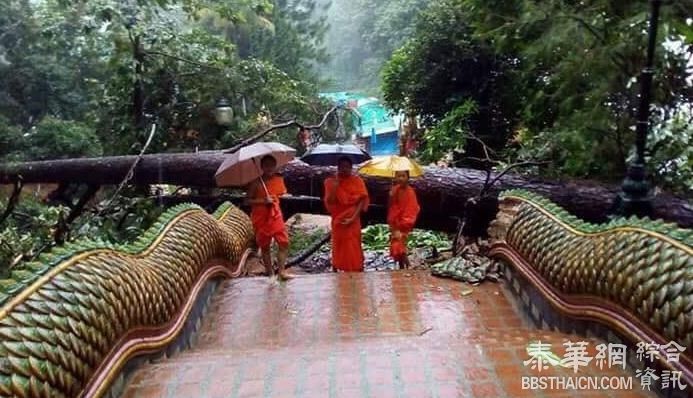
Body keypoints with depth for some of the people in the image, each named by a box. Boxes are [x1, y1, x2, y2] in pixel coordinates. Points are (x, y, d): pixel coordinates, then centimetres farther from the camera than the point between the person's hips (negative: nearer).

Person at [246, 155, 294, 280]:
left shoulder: (279, 179, 1)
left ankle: (282, 271, 1)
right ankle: (270, 272, 17)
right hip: (261, 217, -3)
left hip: (276, 216, 3)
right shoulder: (256, 182, -9)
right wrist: (263, 201, -21)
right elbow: (248, 200, -9)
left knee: (284, 242, -6)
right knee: (265, 246, 6)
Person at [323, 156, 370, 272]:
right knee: (338, 249, 9)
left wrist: (353, 217, -16)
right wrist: (335, 184, -17)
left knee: (354, 250, 1)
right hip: (338, 220, 1)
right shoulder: (331, 182, 0)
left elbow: (363, 201, -8)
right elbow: (329, 202, -11)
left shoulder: (357, 181, -3)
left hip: (353, 221, -1)